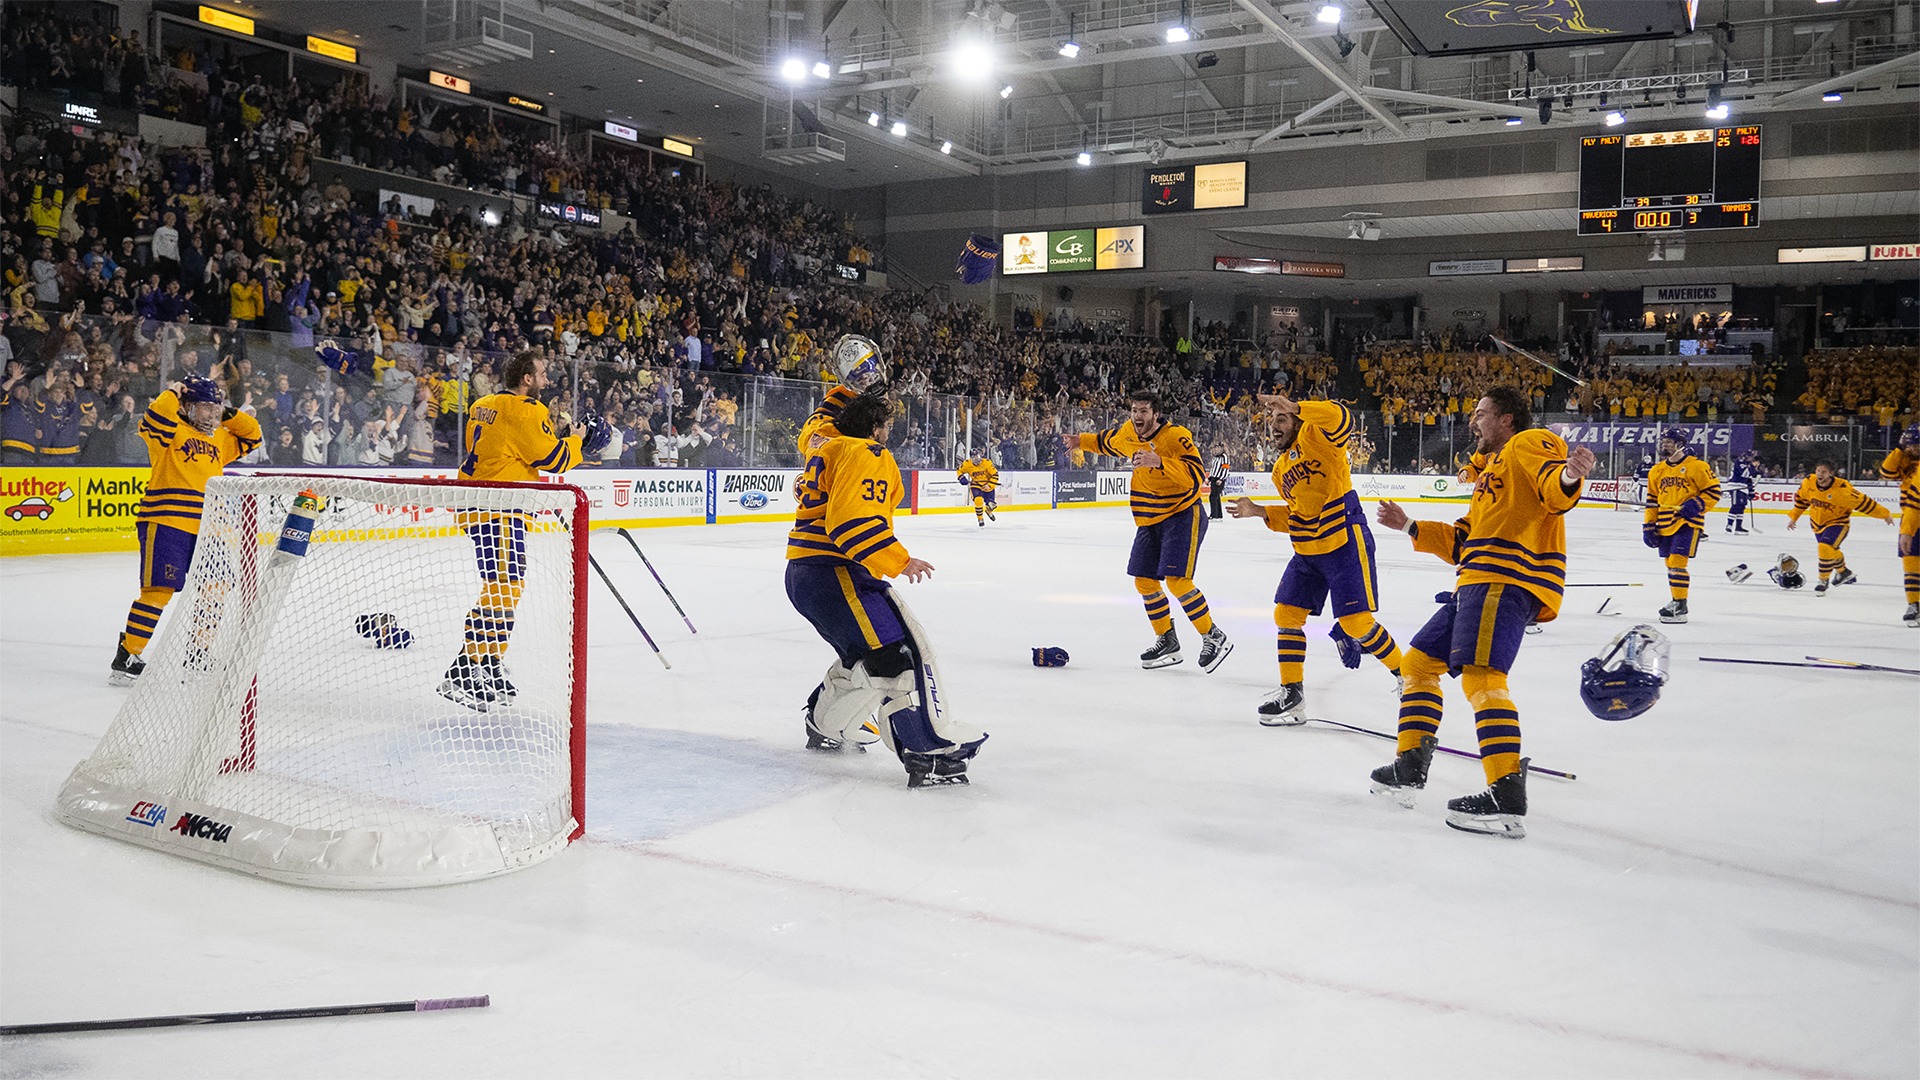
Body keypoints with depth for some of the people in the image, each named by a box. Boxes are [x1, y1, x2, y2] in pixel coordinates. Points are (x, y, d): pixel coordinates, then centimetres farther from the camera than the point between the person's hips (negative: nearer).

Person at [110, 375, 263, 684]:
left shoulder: (218, 439, 19)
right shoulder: (172, 431, -3)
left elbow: (251, 436, 27)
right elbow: (155, 420, -23)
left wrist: (228, 414, 14)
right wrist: (173, 393, -9)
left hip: (205, 529, 8)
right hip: (166, 523, -8)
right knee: (159, 591, -12)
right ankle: (125, 660, -6)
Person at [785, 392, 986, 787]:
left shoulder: (828, 448, 20)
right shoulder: (867, 454, -9)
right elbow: (854, 517, -23)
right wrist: (899, 561, -23)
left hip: (803, 572, 11)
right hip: (833, 572, -11)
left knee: (866, 652, 26)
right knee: (900, 653, -14)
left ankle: (825, 727, 41)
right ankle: (930, 755, -19)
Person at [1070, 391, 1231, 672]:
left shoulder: (1175, 437, -22)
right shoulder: (1126, 433, 1)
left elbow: (1196, 475, -34)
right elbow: (1107, 442, 26)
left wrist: (1159, 462, -42)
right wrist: (1082, 441, 21)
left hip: (1183, 515, -8)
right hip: (1149, 520, 8)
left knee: (1175, 579, -18)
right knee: (1144, 580, 8)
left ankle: (1214, 637, -4)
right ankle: (1167, 642, 23)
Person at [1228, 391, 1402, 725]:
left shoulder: (1314, 438, -10)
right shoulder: (1280, 469, 16)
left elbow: (1341, 420, -33)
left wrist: (1295, 406, -41)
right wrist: (1258, 511, 9)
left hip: (1346, 546, -9)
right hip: (1307, 553, 9)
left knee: (1356, 622, -9)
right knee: (1286, 615, 6)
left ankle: (1405, 675, 13)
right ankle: (1291, 693, 15)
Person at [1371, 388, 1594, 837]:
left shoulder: (1529, 443, 4)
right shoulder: (1490, 471, 34)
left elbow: (1555, 492, -18)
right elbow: (1462, 542, 32)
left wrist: (1570, 476, -40)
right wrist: (1409, 526, 30)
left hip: (1508, 579, -11)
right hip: (1477, 583, 11)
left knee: (1480, 674, -25)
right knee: (1419, 661, 15)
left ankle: (1507, 796, -32)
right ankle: (1410, 767, 23)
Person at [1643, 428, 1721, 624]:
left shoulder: (1696, 467, -5)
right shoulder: (1656, 471, 13)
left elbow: (1713, 491, -5)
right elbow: (1652, 501, 17)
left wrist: (1696, 505, -19)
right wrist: (1649, 526, 13)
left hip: (1688, 523, -6)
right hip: (1665, 525, 7)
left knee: (1676, 563, -15)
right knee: (1670, 564, 11)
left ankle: (1681, 607, -11)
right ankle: (1676, 602, 23)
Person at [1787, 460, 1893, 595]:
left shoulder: (1842, 488, -28)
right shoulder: (1808, 483, -15)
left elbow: (1862, 502, -21)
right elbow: (1801, 499, 5)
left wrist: (1885, 514, -12)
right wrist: (1794, 517, 13)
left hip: (1837, 523, -6)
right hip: (1817, 523, 6)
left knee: (1825, 548, -25)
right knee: (1830, 551, 23)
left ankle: (1823, 581, -8)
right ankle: (1843, 572, 51)